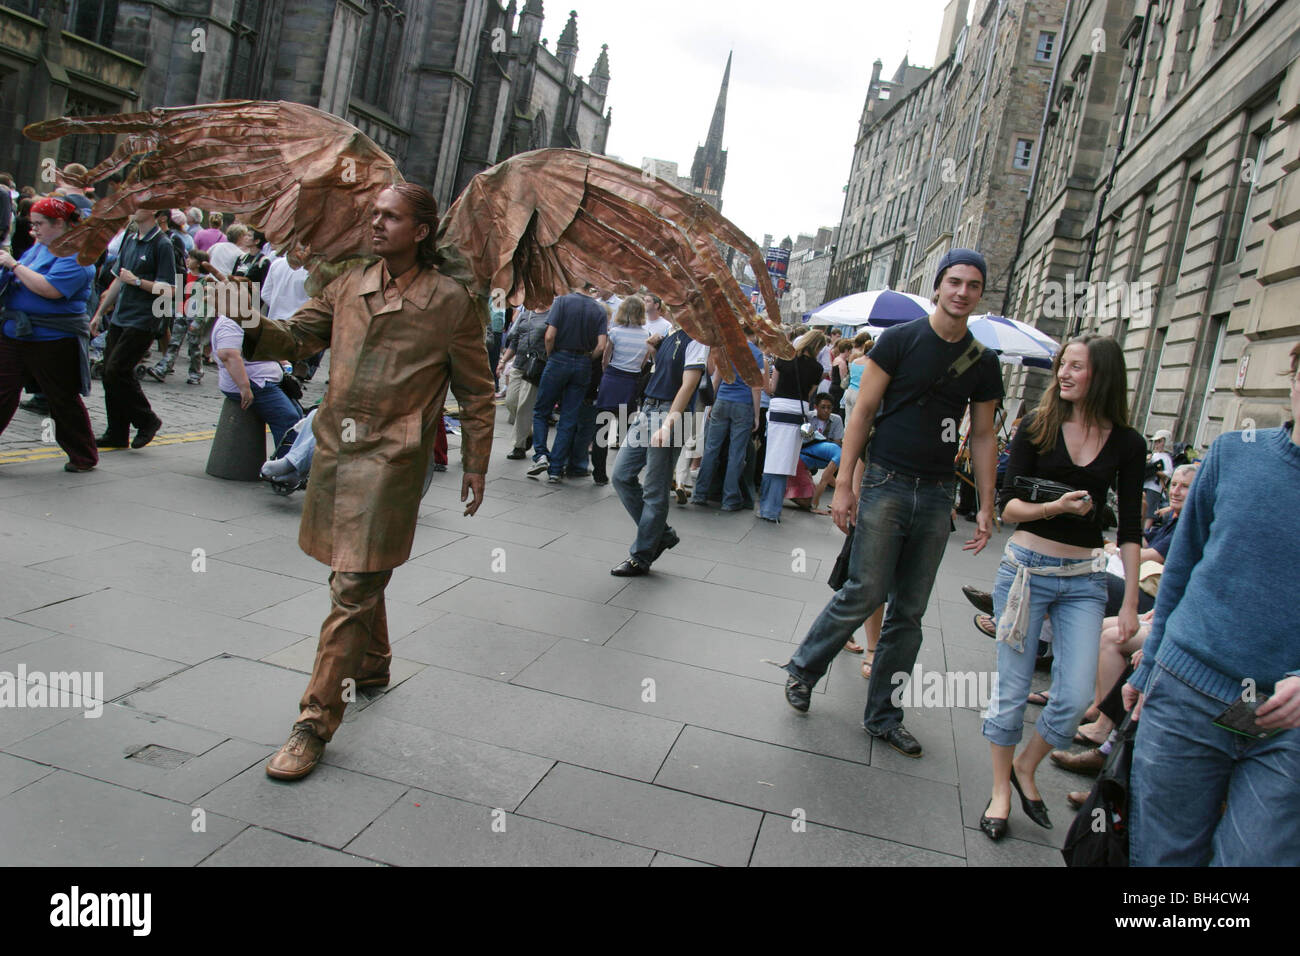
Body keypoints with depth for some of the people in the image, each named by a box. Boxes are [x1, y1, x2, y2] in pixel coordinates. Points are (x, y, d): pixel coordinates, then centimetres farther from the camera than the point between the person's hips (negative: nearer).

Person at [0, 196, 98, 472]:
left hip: (54, 342, -8)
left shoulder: (75, 254, -12)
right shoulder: (38, 248, 14)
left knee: (64, 401, 4)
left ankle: (84, 456, 20)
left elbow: (50, 289, -26)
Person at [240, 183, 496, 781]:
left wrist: (475, 468, 2)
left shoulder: (451, 303, -4)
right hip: (334, 449, 6)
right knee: (355, 573, 20)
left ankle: (315, 722, -1)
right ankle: (371, 666, 43)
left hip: (392, 458, -6)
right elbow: (297, 337, 12)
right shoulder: (350, 286, 10)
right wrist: (253, 328, -11)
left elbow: (475, 393, 1)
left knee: (353, 587, -7)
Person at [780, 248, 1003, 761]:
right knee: (865, 592, -7)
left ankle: (882, 715, 19)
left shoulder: (983, 362, 9)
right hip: (887, 484, -4)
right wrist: (844, 484, -9)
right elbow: (863, 411, -4)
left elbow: (983, 435, 14)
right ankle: (803, 668, 18)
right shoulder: (900, 339, -3)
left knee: (909, 612, 7)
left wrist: (986, 507, 8)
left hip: (936, 496, 4)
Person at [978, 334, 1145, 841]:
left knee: (1075, 698, -3)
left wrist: (1130, 602, 3)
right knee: (1012, 691, 4)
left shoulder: (1127, 444, 1)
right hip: (1026, 568, -1)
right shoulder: (1038, 425, -2)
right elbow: (1007, 504, -3)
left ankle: (1026, 767, 25)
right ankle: (1001, 790, 23)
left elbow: (1129, 530, 4)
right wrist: (1054, 507, -22)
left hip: (1084, 580, 2)